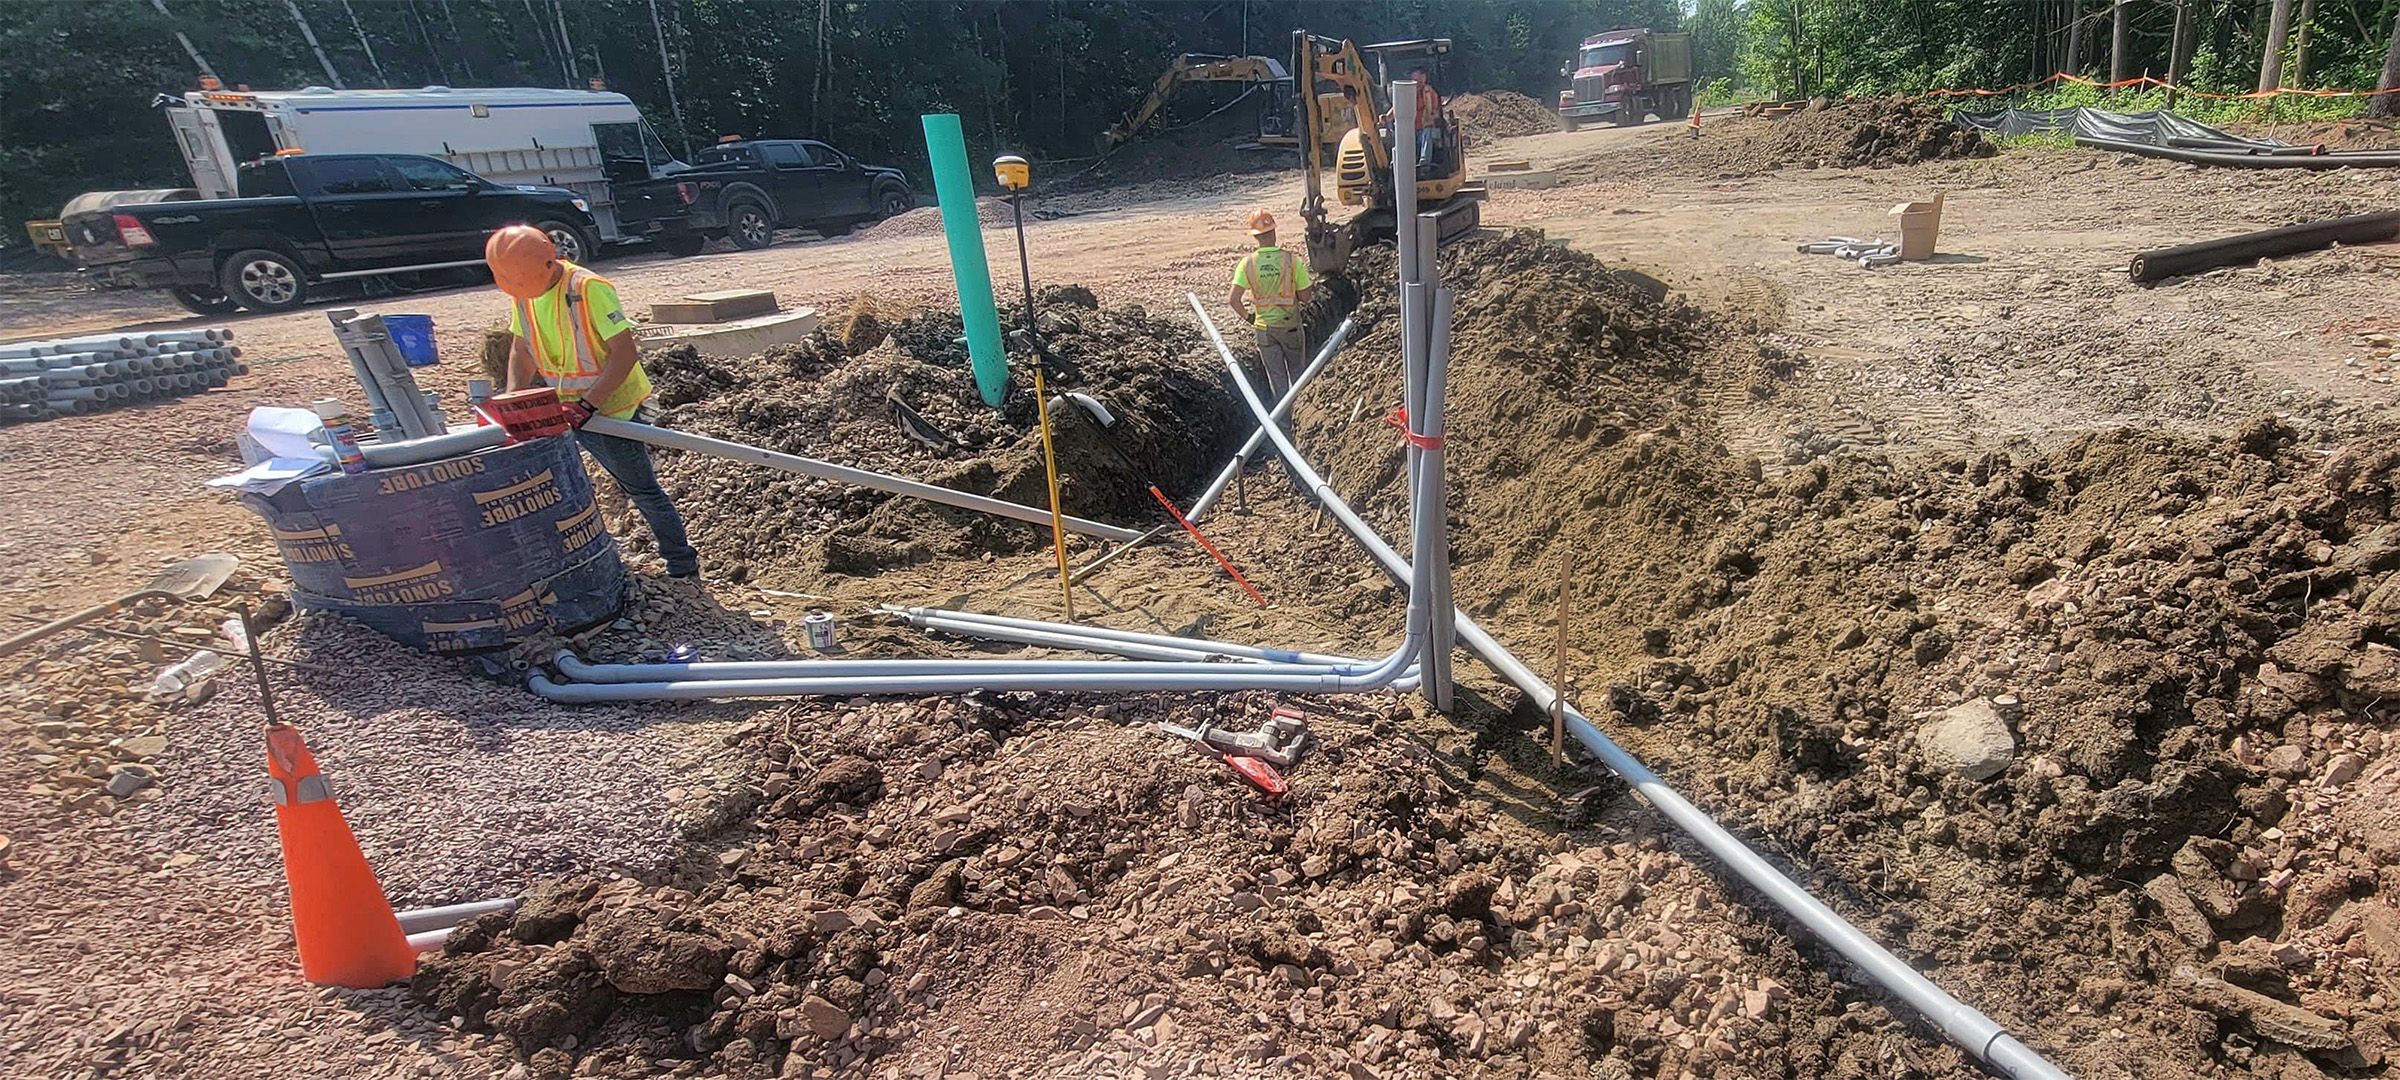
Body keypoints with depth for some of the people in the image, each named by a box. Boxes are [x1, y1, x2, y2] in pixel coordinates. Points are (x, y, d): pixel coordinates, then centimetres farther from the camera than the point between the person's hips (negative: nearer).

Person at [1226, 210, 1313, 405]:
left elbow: (1233, 300, -15)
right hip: (1290, 325, -1)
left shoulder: (1247, 263, -12)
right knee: (1297, 373, 19)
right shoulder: (1292, 260, -16)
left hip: (1264, 328, 1)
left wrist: (1248, 316, 2)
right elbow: (1305, 297, -10)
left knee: (1276, 376, 13)